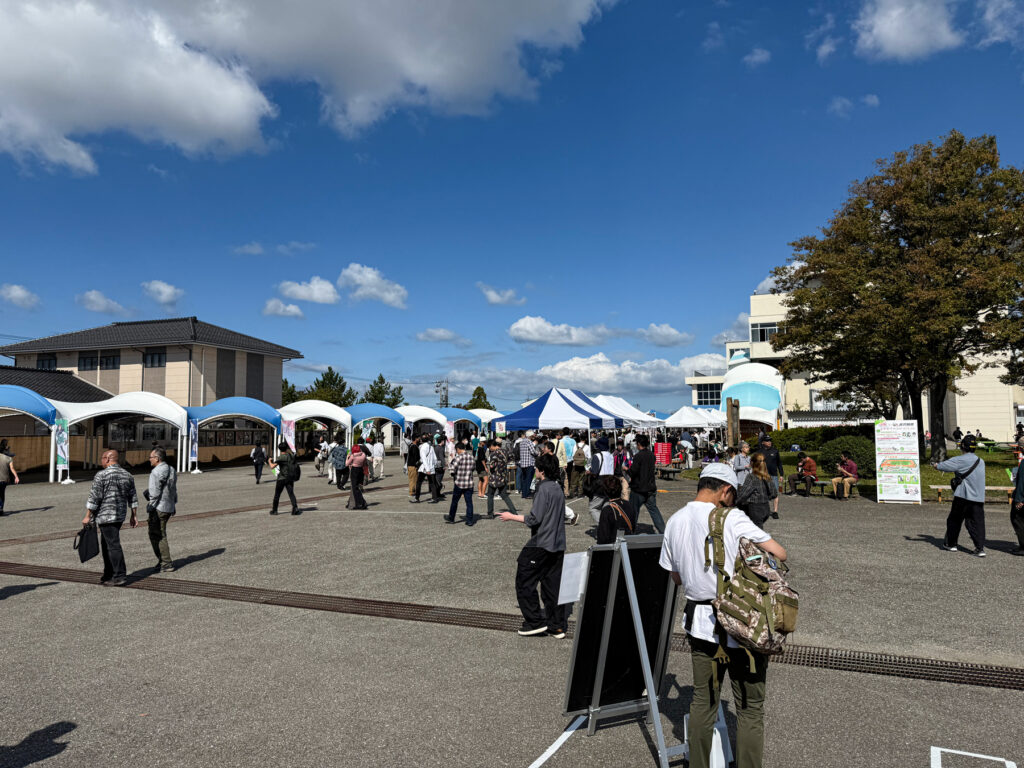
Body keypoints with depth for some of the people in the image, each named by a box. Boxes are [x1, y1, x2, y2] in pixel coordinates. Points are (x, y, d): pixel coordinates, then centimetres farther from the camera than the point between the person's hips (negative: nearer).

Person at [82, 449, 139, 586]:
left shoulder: (101, 475, -12)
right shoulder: (127, 475, 10)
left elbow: (94, 498, -13)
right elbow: (133, 498, 12)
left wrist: (87, 516, -7)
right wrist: (134, 516, 16)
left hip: (105, 515, -7)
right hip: (120, 515, 7)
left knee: (113, 545, -7)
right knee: (106, 544, 18)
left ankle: (120, 576, -7)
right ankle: (108, 574, 23)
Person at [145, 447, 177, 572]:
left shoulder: (157, 472, -16)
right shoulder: (171, 470, 13)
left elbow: (154, 493, -19)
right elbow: (174, 491, 17)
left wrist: (150, 508, -15)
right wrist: (173, 507, 22)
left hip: (158, 508, -9)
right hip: (169, 507, 9)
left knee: (157, 536, -1)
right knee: (159, 534, 18)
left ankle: (166, 563, 0)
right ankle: (163, 561, 20)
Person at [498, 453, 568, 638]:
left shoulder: (544, 489, -15)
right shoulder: (558, 489, 11)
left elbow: (534, 519, -18)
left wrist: (512, 517, -7)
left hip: (541, 545, -9)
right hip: (558, 546, 9)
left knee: (524, 581, 2)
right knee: (552, 584, 12)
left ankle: (536, 621, 4)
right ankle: (557, 626, 15)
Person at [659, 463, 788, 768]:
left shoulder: (674, 522, 2)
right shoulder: (731, 518, -17)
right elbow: (780, 554, -12)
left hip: (700, 622, 6)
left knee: (702, 701, 19)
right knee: (750, 708, 11)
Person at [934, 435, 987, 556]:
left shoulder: (961, 460, -11)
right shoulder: (981, 461, 9)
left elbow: (943, 466, -9)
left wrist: (935, 464, 11)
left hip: (963, 496, -5)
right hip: (979, 498, 5)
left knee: (954, 520, 11)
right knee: (977, 523, 4)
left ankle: (950, 544, 22)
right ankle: (980, 548, -4)